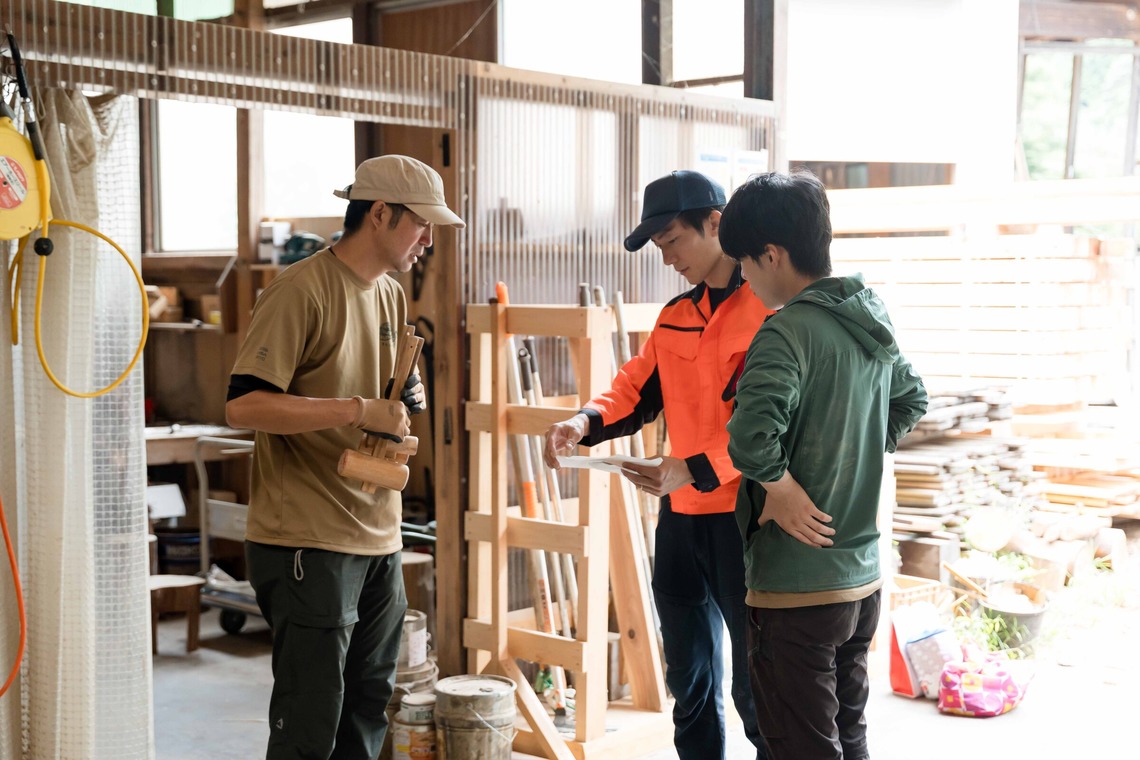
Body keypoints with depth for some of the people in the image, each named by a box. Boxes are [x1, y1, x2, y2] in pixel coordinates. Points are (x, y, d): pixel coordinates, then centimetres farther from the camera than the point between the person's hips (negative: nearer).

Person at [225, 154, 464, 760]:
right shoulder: (300, 290, -13)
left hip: (379, 537, 9)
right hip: (307, 543, -8)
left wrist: (404, 400, 4)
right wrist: (358, 409, -23)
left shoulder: (392, 296, 15)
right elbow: (244, 404, -20)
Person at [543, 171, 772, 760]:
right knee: (689, 688, 18)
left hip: (743, 517, -7)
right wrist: (586, 421, -9)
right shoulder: (675, 316, 12)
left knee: (754, 690, 2)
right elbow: (635, 391, 11)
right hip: (680, 517, 8)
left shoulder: (771, 308, -13)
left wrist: (696, 468, -28)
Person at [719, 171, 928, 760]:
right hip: (863, 578, 8)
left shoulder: (788, 331, -19)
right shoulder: (870, 321, 6)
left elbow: (750, 439, -34)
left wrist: (783, 488, -17)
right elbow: (911, 399, 25)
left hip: (797, 589, -8)